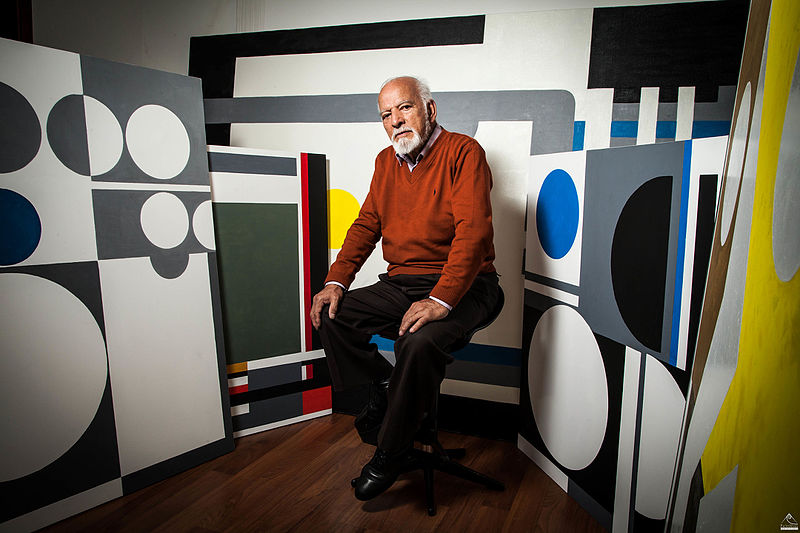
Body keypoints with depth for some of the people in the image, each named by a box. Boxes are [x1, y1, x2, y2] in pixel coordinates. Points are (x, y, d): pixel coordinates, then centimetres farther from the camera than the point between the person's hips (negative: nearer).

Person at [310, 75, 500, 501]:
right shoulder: (386, 161, 14)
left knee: (419, 342, -33)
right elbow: (365, 226, 14)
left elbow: (473, 231, -19)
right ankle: (380, 390, 7)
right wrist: (336, 280, 0)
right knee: (329, 316, -10)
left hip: (460, 286, -6)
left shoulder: (463, 152, -7)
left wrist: (440, 299, -29)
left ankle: (391, 452, -8)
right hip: (399, 284, 7)